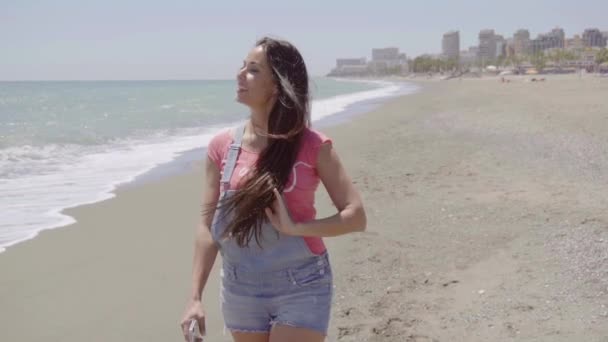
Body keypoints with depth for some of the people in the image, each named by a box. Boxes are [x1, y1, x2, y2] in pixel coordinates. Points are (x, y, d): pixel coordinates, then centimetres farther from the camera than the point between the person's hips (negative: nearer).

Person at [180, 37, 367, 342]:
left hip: (300, 289, -3)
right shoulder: (222, 147, -2)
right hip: (241, 290, 4)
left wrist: (295, 228, -21)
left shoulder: (312, 146, -9)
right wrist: (195, 297, -5)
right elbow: (208, 226, 0)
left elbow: (355, 216, -9)